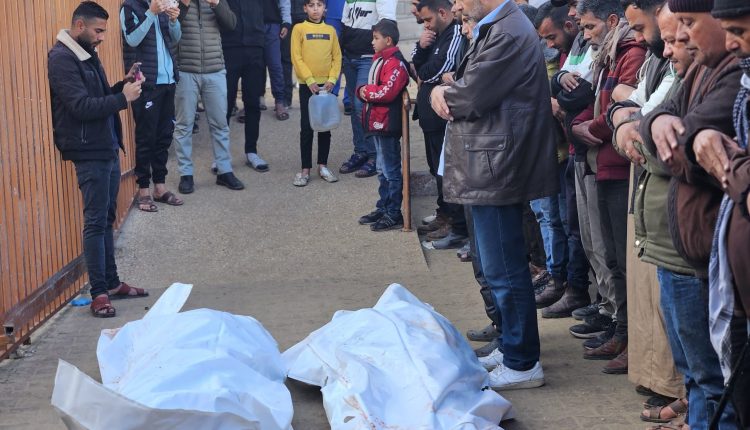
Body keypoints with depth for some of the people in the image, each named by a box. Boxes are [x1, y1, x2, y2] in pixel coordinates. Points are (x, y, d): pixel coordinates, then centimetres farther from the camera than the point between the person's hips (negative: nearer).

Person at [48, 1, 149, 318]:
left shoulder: (87, 54, 15)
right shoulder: (62, 59, -14)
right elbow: (81, 106, -22)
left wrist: (123, 85, 1)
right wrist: (123, 98, -21)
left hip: (107, 148, 9)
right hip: (88, 152, -9)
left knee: (106, 219, 14)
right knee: (95, 222, -6)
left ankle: (111, 283, 22)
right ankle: (99, 293, -1)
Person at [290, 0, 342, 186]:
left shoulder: (330, 30, 6)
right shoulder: (299, 29, -2)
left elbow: (337, 57, 5)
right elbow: (296, 57, -7)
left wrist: (332, 79, -8)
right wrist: (310, 80, -14)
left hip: (326, 85, 3)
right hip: (307, 85, -3)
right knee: (306, 127, 0)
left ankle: (322, 166, 18)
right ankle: (305, 169, 5)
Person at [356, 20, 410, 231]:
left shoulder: (395, 63, -16)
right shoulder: (379, 60, 16)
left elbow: (387, 92, -25)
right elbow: (373, 87, 20)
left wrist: (366, 91, -10)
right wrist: (363, 91, -2)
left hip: (388, 124, -10)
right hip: (377, 122, 10)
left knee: (391, 171, -3)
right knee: (383, 171, 17)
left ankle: (393, 214, 3)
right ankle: (383, 208, 27)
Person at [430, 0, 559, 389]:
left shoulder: (507, 35, -18)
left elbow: (469, 98, -20)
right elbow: (468, 88, 15)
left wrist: (442, 93, 1)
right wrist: (444, 91, -6)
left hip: (496, 170, -11)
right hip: (492, 167, 11)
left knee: (504, 270, -3)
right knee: (502, 268, 19)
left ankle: (522, 363, 7)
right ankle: (512, 346, 31)